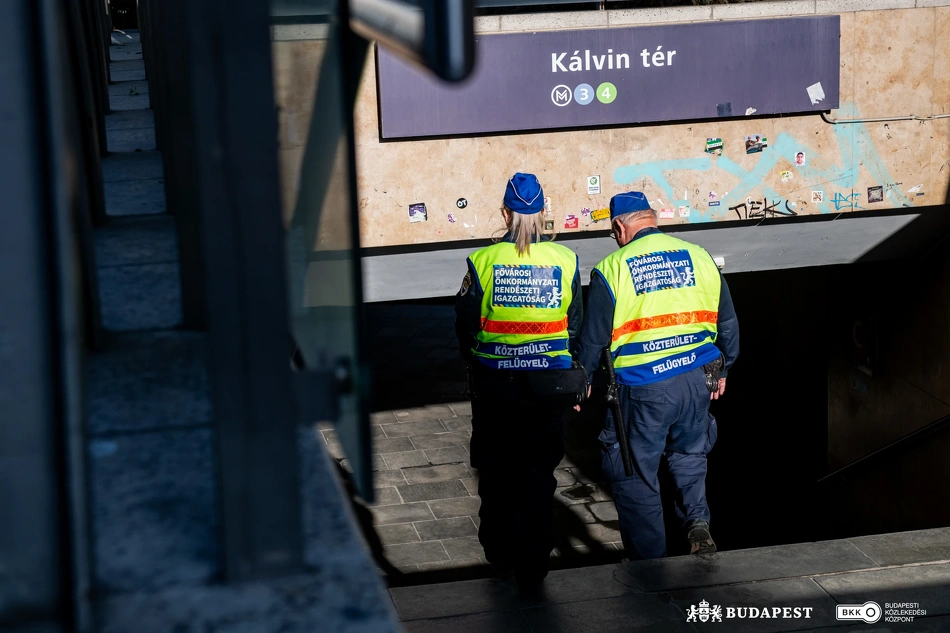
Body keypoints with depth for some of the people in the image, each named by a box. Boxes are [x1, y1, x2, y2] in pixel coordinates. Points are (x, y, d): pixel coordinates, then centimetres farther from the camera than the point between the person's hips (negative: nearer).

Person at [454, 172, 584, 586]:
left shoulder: (483, 261, -10)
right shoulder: (564, 261, -5)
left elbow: (465, 324, -2)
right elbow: (575, 325, 3)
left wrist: (475, 363, 17)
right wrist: (575, 378, 16)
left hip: (494, 382, -1)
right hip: (549, 380, 1)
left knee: (497, 471, 14)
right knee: (539, 471, 9)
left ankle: (501, 552, 25)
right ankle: (534, 563, 10)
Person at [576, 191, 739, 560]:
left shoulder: (611, 270, -7)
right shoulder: (699, 257, 4)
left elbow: (593, 338, -3)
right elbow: (727, 323, 12)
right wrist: (722, 371, 26)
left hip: (641, 387, -4)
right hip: (696, 378, 4)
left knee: (635, 475, 10)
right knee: (689, 453, 28)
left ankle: (650, 559, 15)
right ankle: (697, 520, 10)